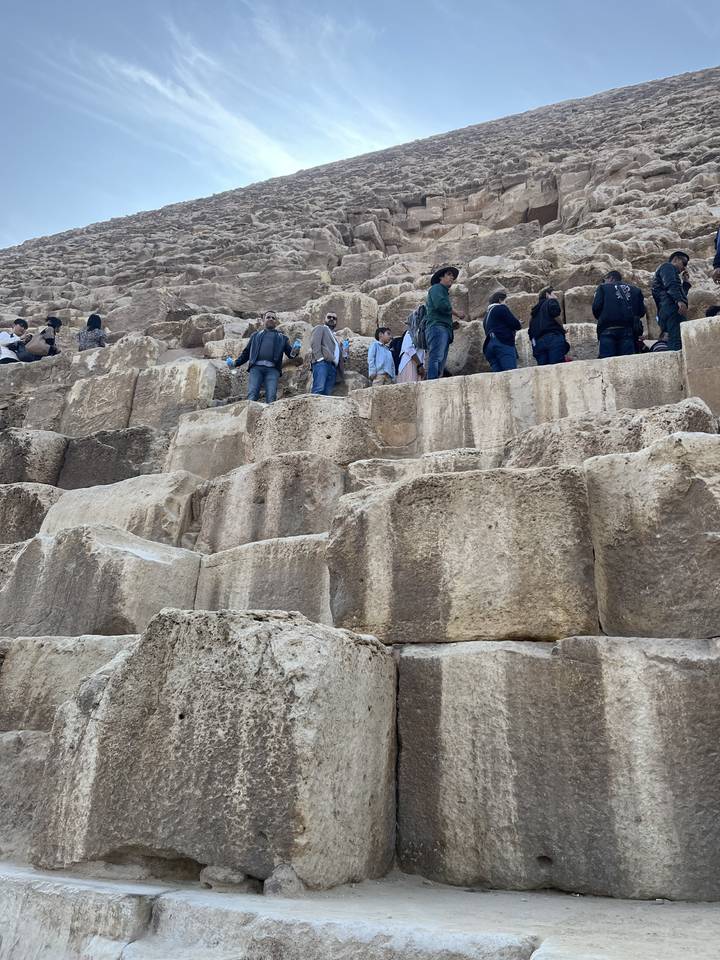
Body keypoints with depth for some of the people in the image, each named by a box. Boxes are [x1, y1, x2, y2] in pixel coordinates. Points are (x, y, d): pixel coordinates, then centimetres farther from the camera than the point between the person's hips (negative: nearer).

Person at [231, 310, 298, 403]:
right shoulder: (256, 335, 29)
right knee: (252, 394, -17)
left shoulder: (282, 338, 27)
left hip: (272, 369, -1)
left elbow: (289, 353, 17)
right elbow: (246, 352, 26)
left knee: (271, 398, -17)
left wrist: (294, 353, -7)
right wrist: (236, 363, 11)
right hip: (256, 367, 1)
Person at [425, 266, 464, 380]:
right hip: (437, 327, -10)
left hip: (444, 330, 10)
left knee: (441, 365, 0)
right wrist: (458, 314, -2)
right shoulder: (436, 288, 6)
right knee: (436, 358, -25)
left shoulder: (445, 292, 34)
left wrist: (454, 325, 14)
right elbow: (441, 305, -12)